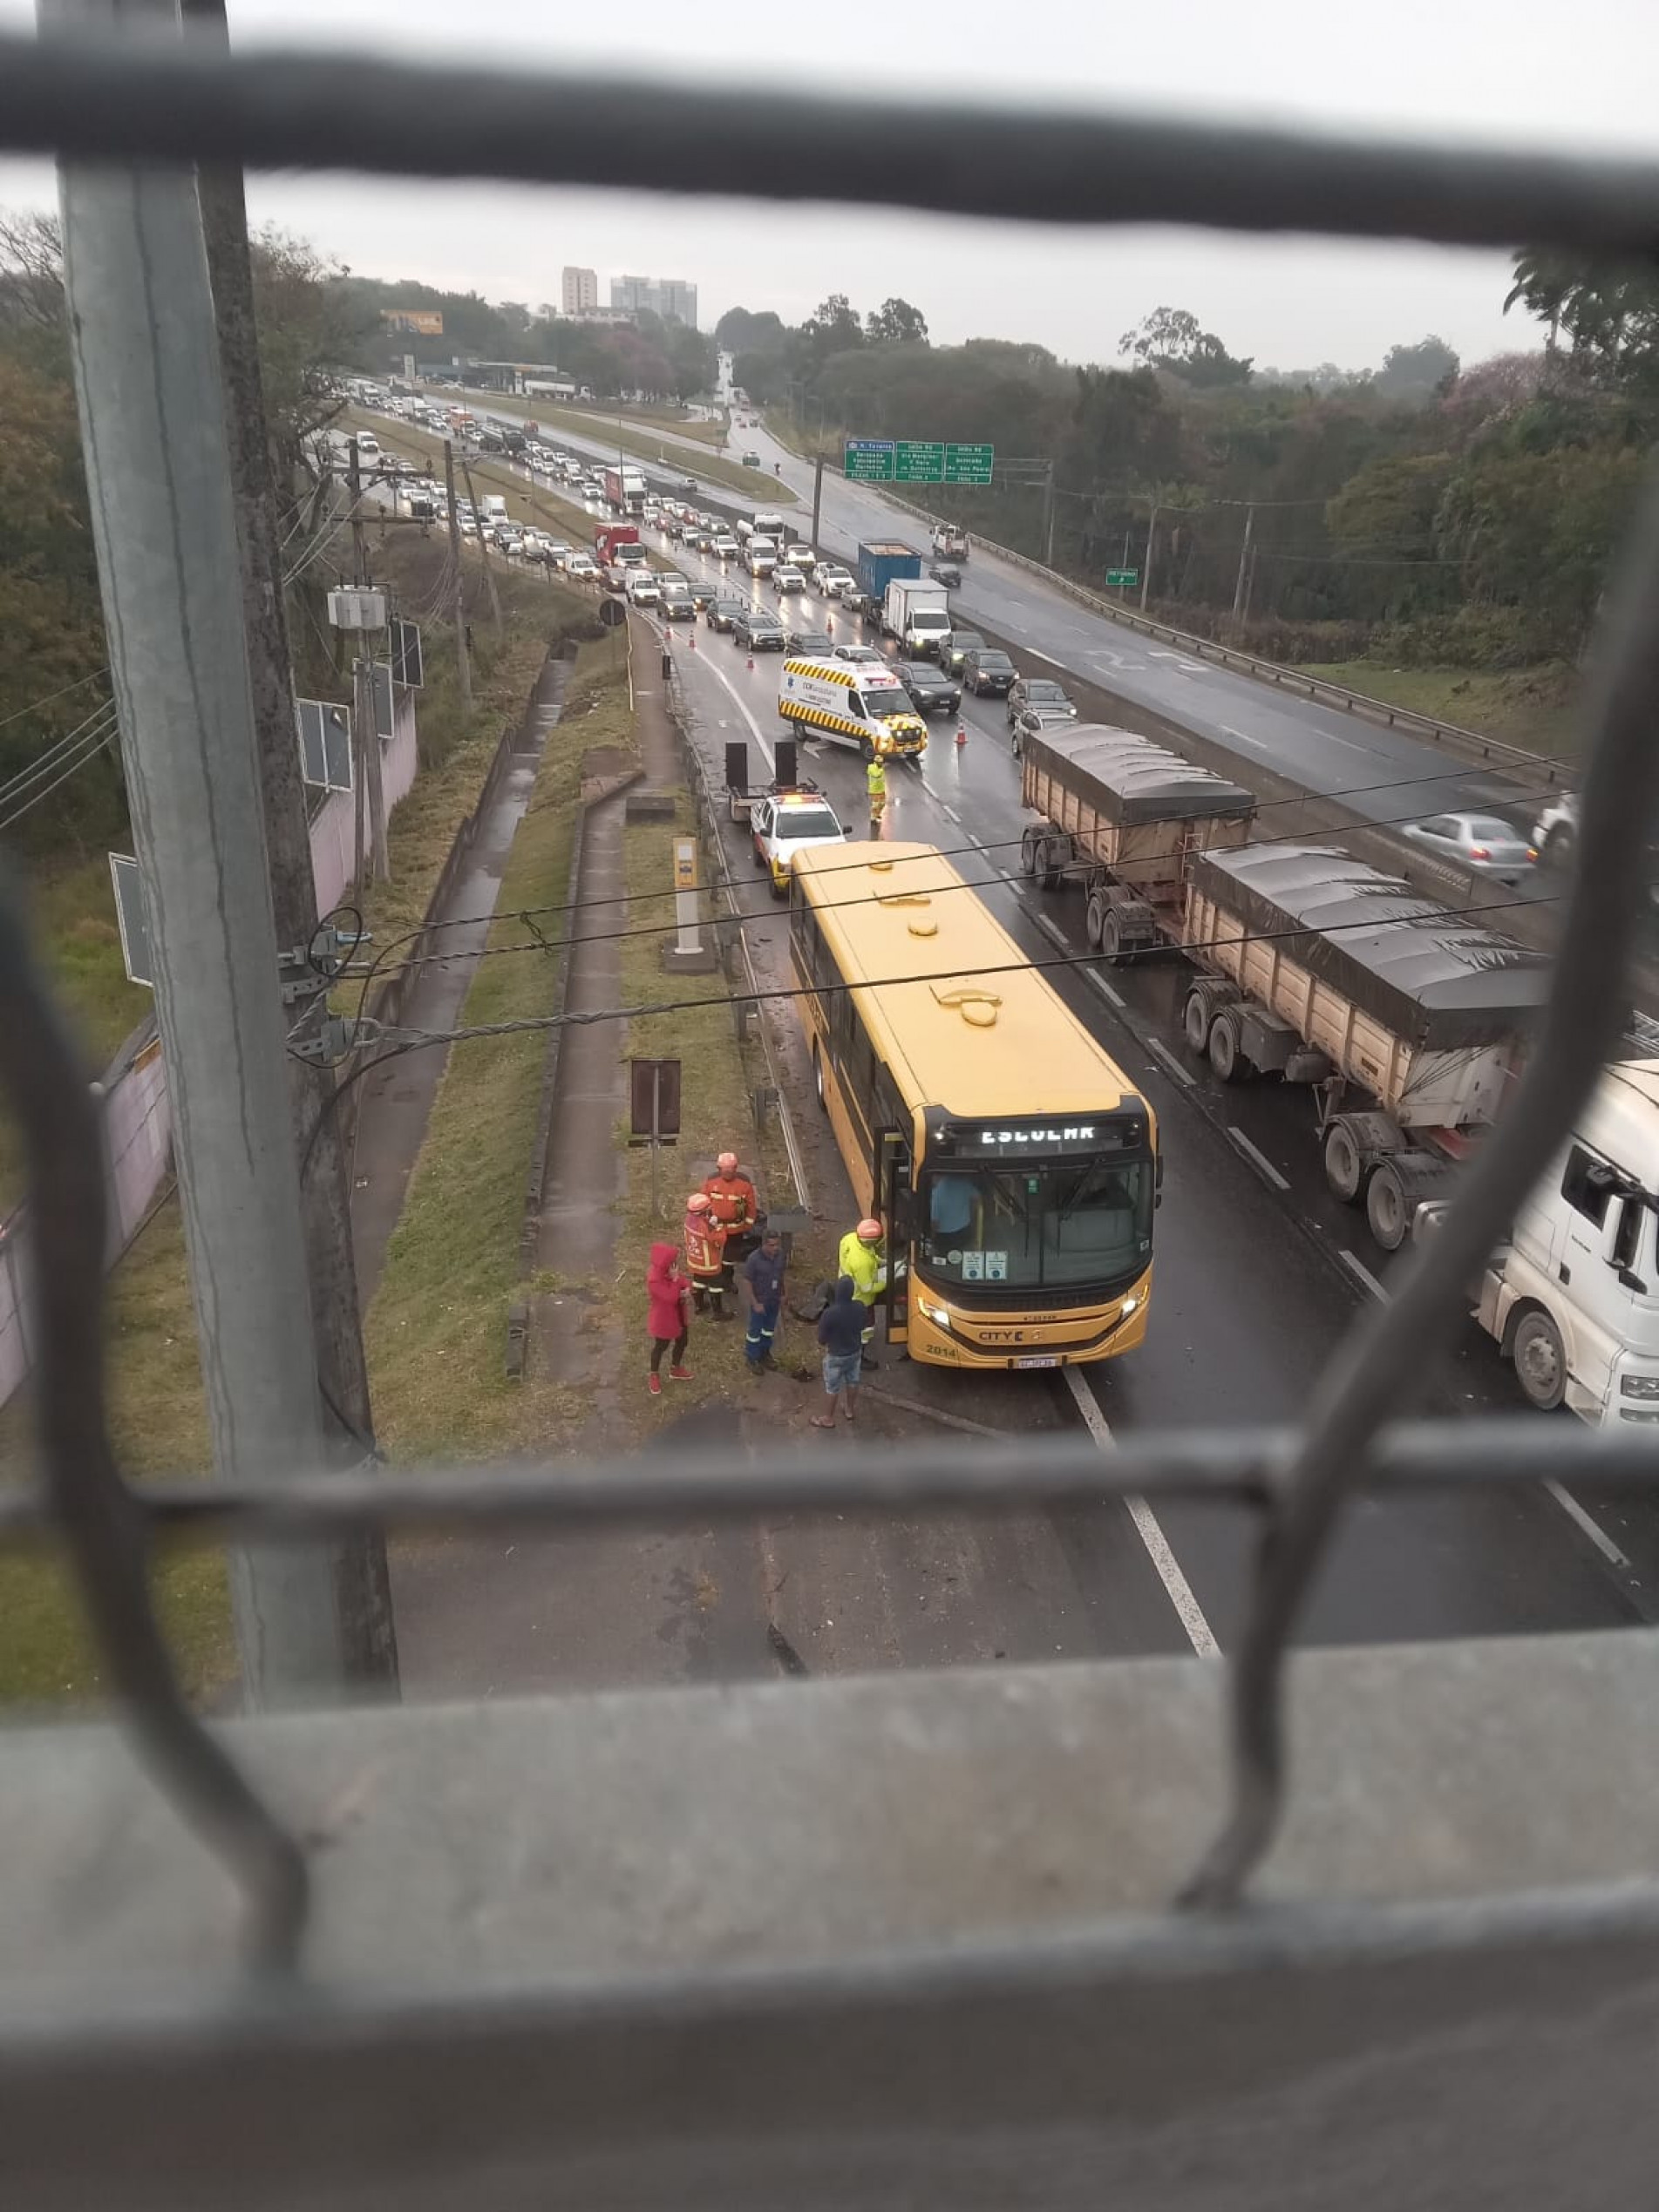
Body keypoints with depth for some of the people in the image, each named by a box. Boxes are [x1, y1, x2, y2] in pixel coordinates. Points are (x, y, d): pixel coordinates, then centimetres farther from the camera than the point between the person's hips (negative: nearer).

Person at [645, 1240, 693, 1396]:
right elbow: (671, 1297, -35)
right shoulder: (654, 1280, -35)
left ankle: (675, 1369, 50)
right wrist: (675, 1279, -37)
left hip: (679, 1314, 8)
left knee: (682, 1341, 25)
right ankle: (653, 1376, 39)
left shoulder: (670, 1271, -12)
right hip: (664, 1319, -8)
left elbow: (685, 1280, 0)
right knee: (661, 1346, 15)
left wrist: (687, 1290, -22)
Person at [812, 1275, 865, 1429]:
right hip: (856, 1351, 5)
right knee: (852, 1382, 27)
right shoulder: (859, 1307, -19)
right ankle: (851, 1410, 48)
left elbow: (821, 1339, -20)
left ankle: (828, 1418, 35)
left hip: (836, 1356, -5)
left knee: (832, 1387, 17)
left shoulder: (829, 1313, -33)